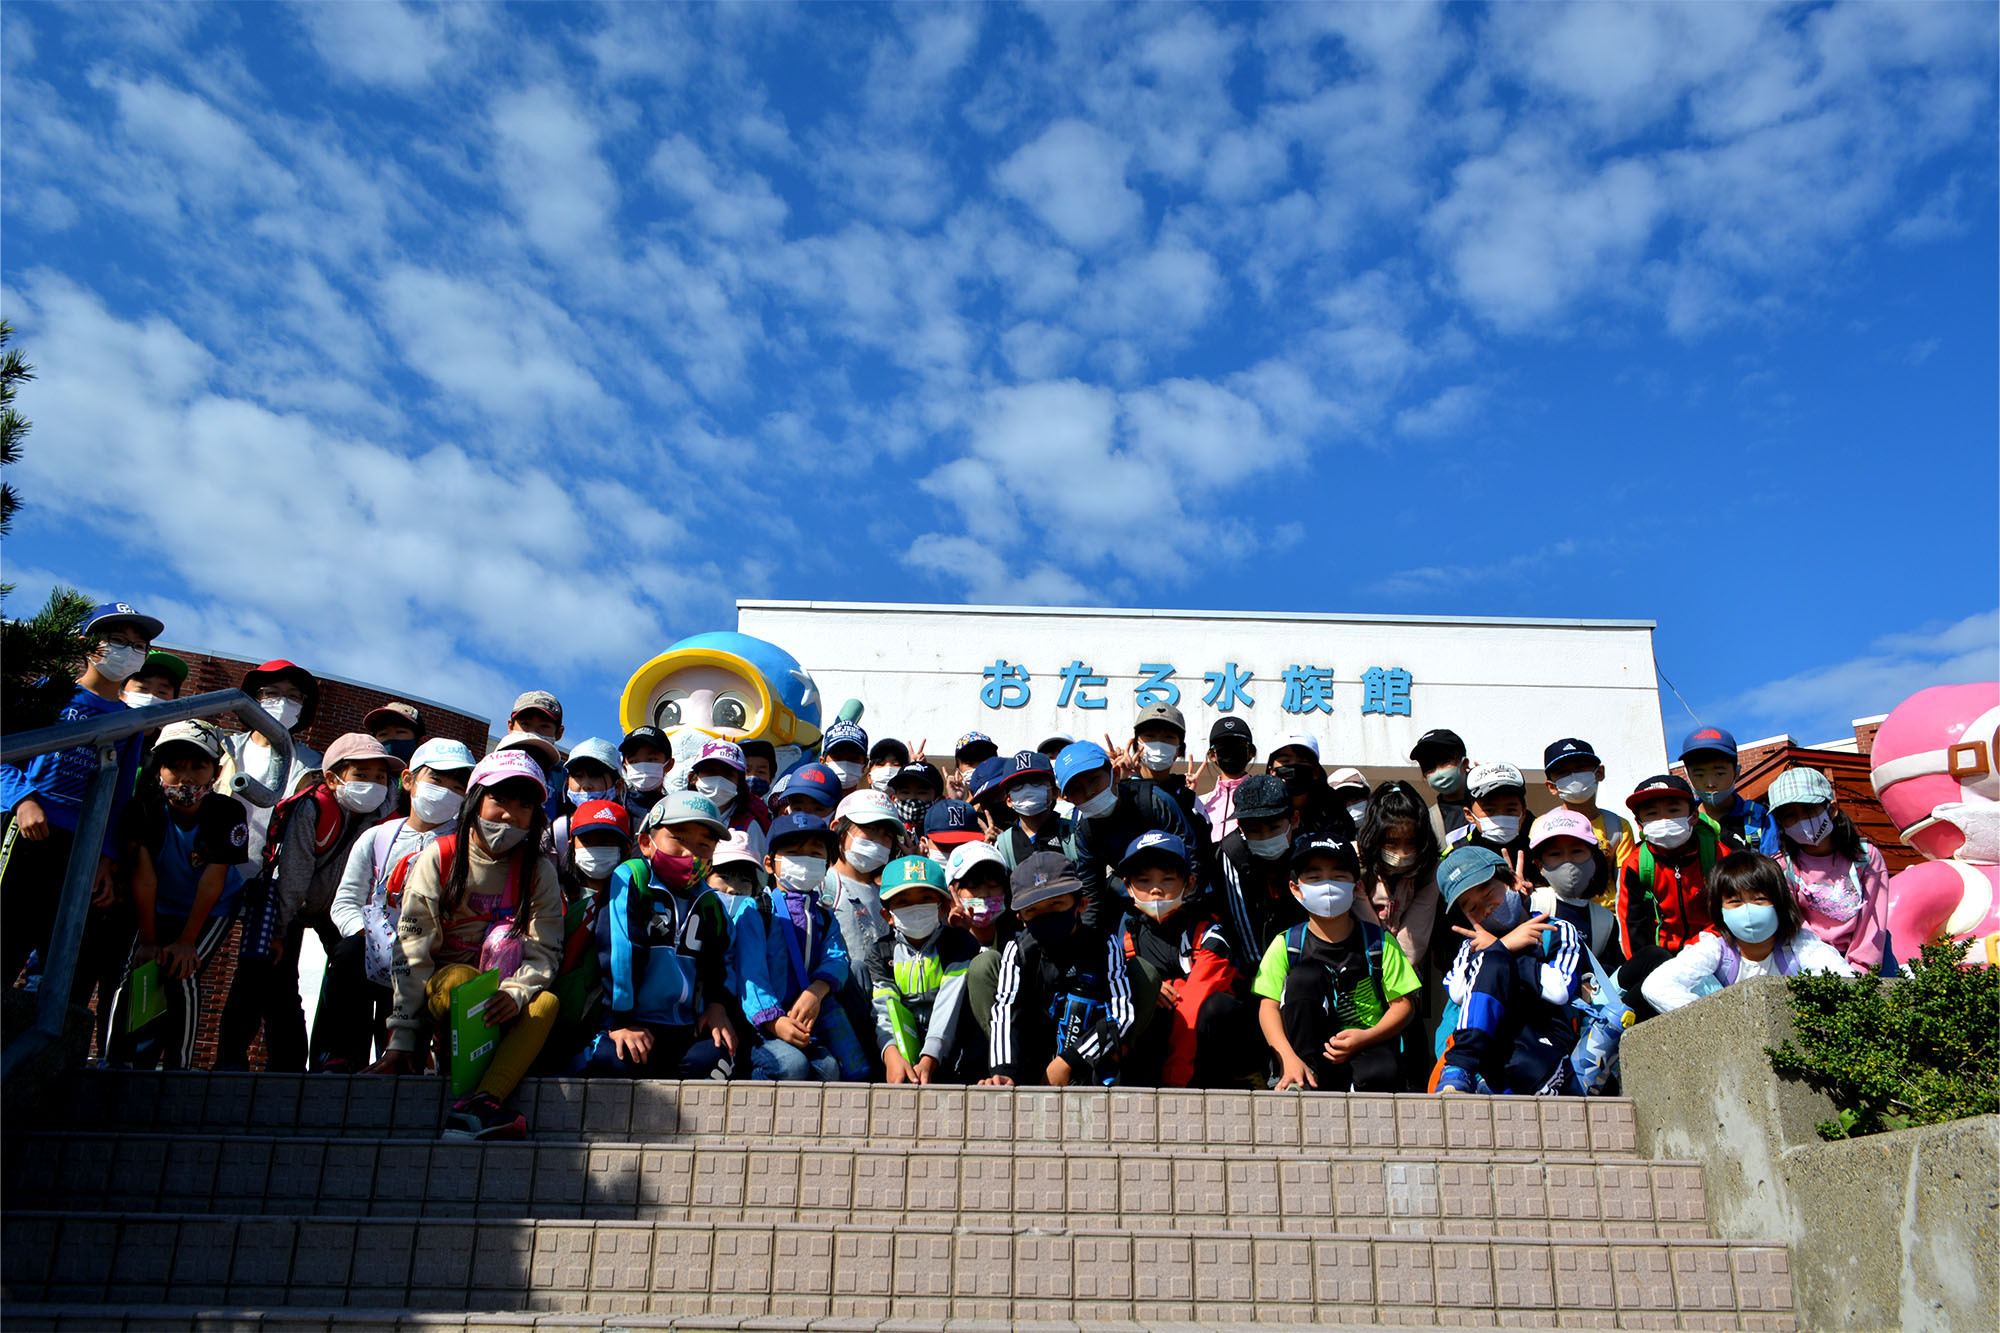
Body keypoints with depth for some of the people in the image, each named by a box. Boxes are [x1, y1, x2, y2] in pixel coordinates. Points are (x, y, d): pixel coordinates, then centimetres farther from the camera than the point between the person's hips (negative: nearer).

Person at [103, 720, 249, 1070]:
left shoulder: (227, 814, -26)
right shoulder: (145, 806, -21)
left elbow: (213, 882, -22)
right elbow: (143, 874, -20)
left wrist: (186, 941, -19)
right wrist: (148, 941, -19)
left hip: (213, 910, -3)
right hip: (160, 908, 3)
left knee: (181, 973, -20)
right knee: (133, 974, -12)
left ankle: (178, 1067, -10)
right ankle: (118, 1062, 3)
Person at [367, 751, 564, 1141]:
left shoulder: (539, 873, 1)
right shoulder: (437, 859, -4)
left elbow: (544, 951, -7)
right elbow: (411, 951, -10)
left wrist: (515, 993, -30)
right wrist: (402, 1039, -19)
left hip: (504, 1003, 1)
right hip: (439, 990, -1)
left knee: (548, 1003, -30)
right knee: (458, 978, -34)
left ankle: (475, 1107, -49)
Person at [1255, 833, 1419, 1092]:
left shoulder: (1380, 942, 3)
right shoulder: (1287, 945, 2)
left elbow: (1404, 1003, 0)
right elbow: (1269, 1006, -7)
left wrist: (1364, 1037, -18)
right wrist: (1288, 1059, -24)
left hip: (1369, 1045, -2)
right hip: (1308, 1050, 2)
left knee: (1381, 1075, -37)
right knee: (1304, 976, -22)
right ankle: (1306, 1078, -21)